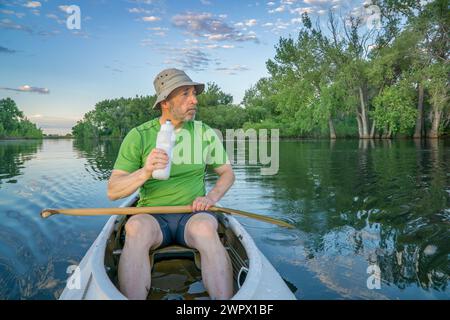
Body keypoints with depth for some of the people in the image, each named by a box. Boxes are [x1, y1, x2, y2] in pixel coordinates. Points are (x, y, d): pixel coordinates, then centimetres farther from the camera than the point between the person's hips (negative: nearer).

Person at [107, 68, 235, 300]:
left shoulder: (205, 133, 5)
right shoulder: (139, 136, -1)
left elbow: (227, 172, 14)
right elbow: (113, 191, -6)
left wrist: (212, 197, -7)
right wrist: (144, 172, -25)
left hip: (193, 214, 1)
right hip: (152, 217, 0)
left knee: (206, 228, -33)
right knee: (136, 228, -34)